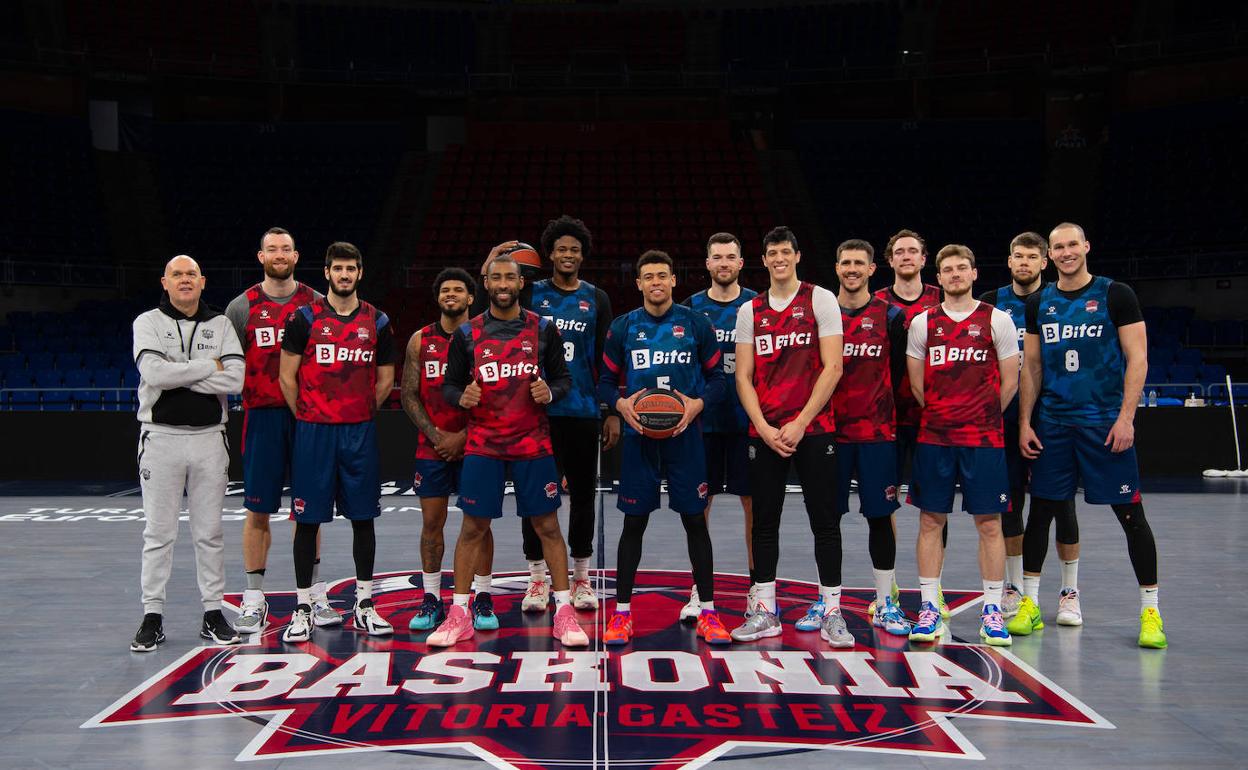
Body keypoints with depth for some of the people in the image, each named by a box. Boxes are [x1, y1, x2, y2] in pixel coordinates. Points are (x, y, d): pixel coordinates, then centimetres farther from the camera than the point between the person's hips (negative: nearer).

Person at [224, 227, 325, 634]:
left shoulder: (316, 303, 7)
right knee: (258, 509, 2)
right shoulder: (243, 307, 4)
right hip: (263, 416, -1)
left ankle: (315, 594, 17)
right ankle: (253, 600, 10)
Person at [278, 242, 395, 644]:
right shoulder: (305, 318, -1)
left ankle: (365, 605, 17)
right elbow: (287, 376, 1)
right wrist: (306, 418, 3)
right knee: (308, 519, 1)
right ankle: (303, 608, 10)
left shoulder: (377, 322, 6)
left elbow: (385, 380, 13)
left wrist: (359, 415, 10)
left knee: (363, 517, 7)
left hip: (360, 432, 2)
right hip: (313, 431, -2)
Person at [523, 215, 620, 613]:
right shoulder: (532, 294, 6)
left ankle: (580, 577, 19)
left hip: (583, 411, 1)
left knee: (583, 494, 7)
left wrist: (614, 411, 2)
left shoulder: (596, 299, 7)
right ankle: (537, 578, 13)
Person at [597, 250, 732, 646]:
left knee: (695, 521, 4)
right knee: (634, 523, 5)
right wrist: (621, 403, -12)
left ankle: (708, 612, 13)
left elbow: (717, 377, 5)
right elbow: (606, 382, 8)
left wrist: (699, 402, -14)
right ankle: (622, 611, 14)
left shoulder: (696, 323, 3)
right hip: (638, 436, 1)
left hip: (684, 434, 0)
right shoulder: (623, 327, 5)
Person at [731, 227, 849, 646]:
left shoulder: (820, 300, 1)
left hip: (813, 429, -3)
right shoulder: (750, 311, 11)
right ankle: (765, 612, 15)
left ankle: (831, 612, 8)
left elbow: (832, 367, -6)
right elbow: (744, 376, 8)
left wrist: (800, 423, -12)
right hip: (765, 433, 3)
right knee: (764, 521, 6)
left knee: (825, 521, 0)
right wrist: (764, 428, -6)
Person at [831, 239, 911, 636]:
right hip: (829, 430, 1)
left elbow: (900, 375, 6)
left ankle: (885, 604, 12)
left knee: (881, 515, 3)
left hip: (876, 432, -1)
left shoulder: (891, 316, 4)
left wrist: (897, 422, 2)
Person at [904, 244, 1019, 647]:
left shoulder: (997, 320, 2)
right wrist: (944, 415, 11)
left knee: (989, 523, 1)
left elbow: (1009, 381, 5)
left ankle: (992, 610, 10)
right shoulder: (922, 323, 7)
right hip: (934, 436, 2)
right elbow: (917, 383, 11)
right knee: (930, 520, 3)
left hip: (984, 437, -1)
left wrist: (983, 417, 7)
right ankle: (929, 608, 11)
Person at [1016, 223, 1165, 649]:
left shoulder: (1116, 295, -1)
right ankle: (1030, 604, 16)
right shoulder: (1039, 303, 10)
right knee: (1041, 509, 6)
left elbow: (1137, 359, -5)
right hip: (1053, 424, 4)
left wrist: (1125, 417, -13)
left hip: (1105, 422, -4)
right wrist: (1025, 422, 5)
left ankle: (1150, 610, 9)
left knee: (1130, 513, 0)